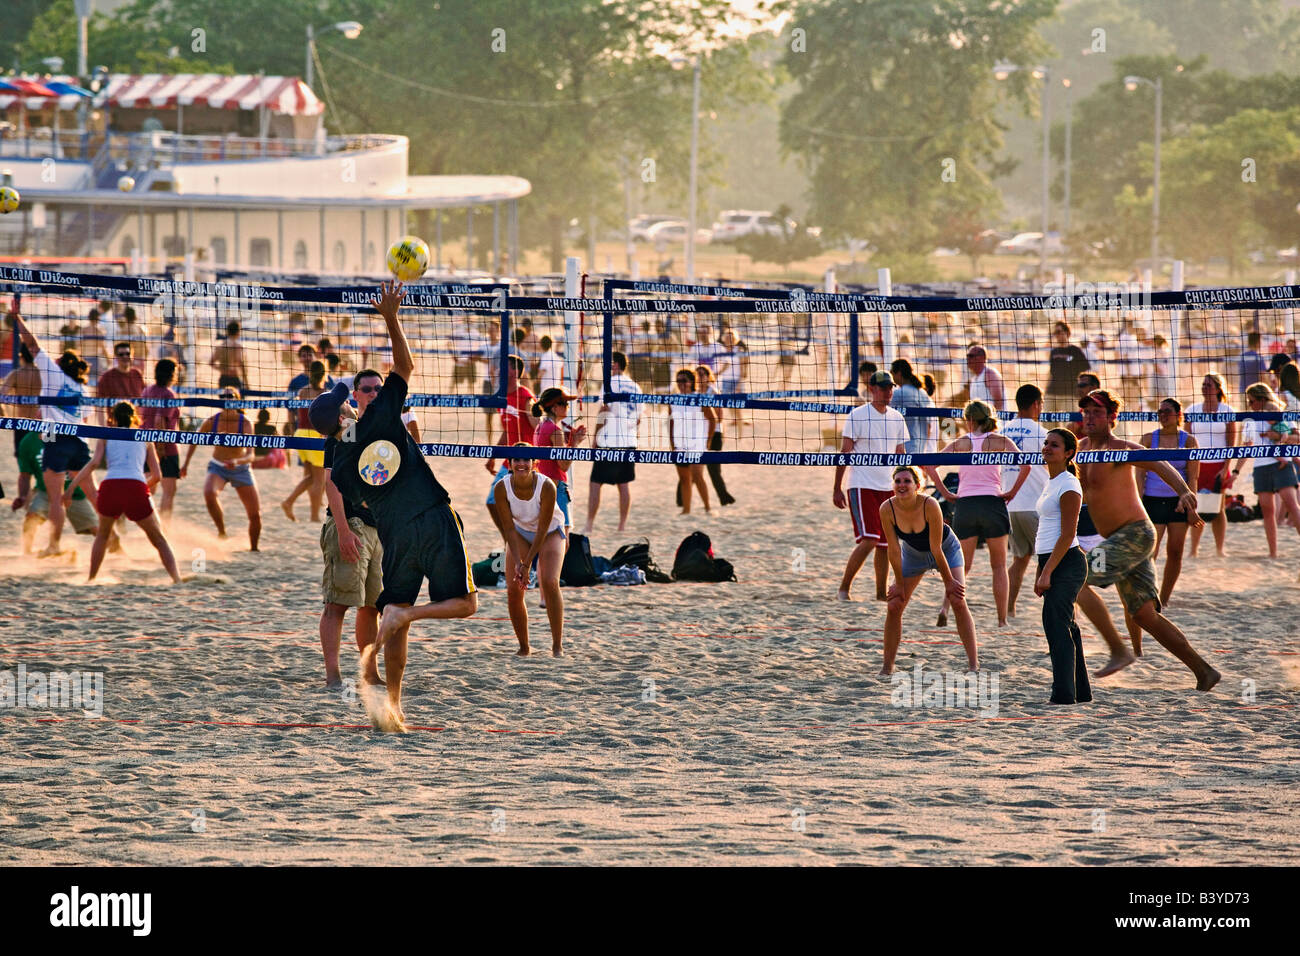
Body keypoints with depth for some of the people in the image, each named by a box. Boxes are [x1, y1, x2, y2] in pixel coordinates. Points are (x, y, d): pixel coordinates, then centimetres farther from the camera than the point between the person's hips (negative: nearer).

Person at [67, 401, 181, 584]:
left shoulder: (106, 436, 20)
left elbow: (93, 463, 4)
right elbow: (157, 474, 20)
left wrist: (70, 488, 3)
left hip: (110, 486, 0)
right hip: (137, 487, 0)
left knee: (103, 535, 29)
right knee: (159, 540, 13)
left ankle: (91, 578, 24)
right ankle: (177, 579, -4)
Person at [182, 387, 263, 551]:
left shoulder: (246, 423, -19)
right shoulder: (212, 422, -13)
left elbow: (250, 455, -27)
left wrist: (237, 461, -47)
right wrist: (186, 464, 8)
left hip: (241, 469, 0)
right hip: (217, 468, 0)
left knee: (255, 515, -1)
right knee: (209, 493, -34)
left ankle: (253, 548, 24)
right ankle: (221, 531, -15)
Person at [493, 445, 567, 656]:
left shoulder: (546, 486, -31)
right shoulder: (502, 487, -24)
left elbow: (543, 528, -26)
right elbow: (509, 528, -18)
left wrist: (527, 564, -26)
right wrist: (518, 563, -26)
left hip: (550, 532, -3)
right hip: (520, 533, 3)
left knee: (550, 583, -22)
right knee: (513, 590, -10)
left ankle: (557, 645, -15)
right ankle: (524, 647, 6)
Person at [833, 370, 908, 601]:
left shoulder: (897, 418, 11)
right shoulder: (857, 416, -5)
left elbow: (901, 455, 18)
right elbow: (845, 452, -5)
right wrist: (837, 489, -7)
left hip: (888, 487, 6)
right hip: (862, 486, -6)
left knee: (885, 544, 4)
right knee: (869, 540, -16)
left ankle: (881, 594, 12)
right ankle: (843, 589, -6)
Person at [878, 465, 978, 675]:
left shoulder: (930, 506, -35)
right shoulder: (888, 509, -26)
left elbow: (936, 549, -28)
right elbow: (893, 550, -17)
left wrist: (948, 581, -19)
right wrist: (899, 584, -11)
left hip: (946, 549, -3)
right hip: (913, 553, 3)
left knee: (958, 602, -14)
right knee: (894, 606, -5)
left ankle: (974, 664, -8)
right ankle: (887, 665, 7)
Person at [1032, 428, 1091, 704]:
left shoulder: (1068, 486, -13)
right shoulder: (1050, 482, 16)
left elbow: (1067, 535, -17)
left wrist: (1047, 573, -19)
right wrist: (1041, 572, 19)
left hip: (1066, 563, -10)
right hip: (1051, 561, 10)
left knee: (1056, 624, -14)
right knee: (1064, 627, 12)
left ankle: (1064, 692, -17)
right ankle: (1081, 690, 18)